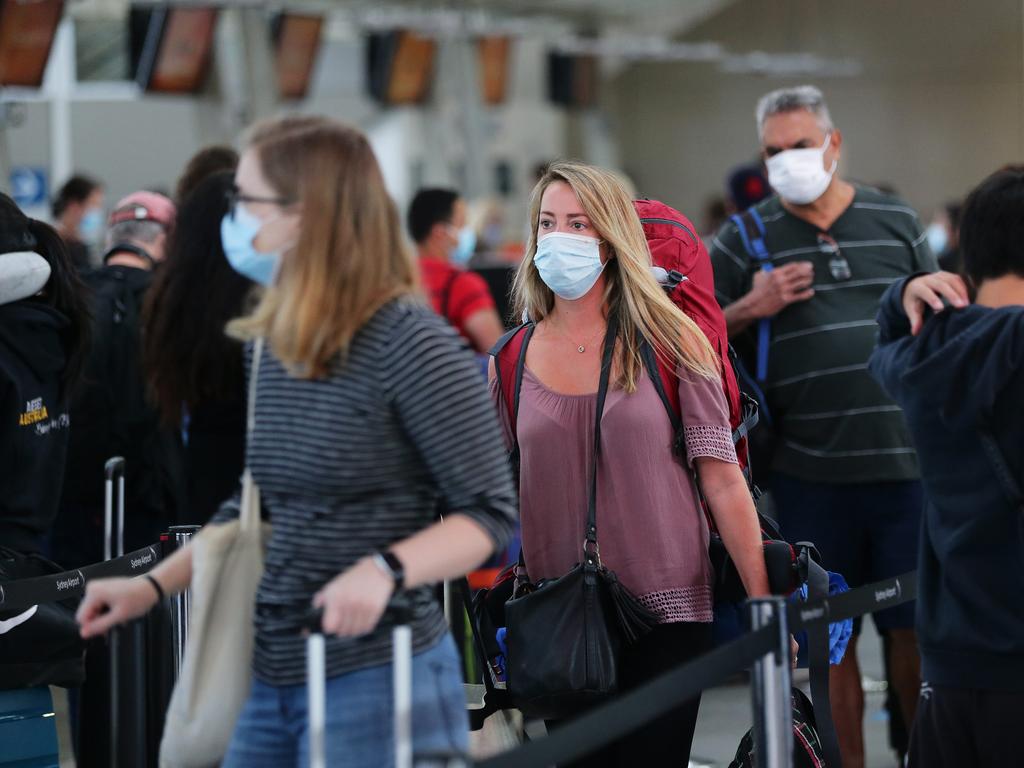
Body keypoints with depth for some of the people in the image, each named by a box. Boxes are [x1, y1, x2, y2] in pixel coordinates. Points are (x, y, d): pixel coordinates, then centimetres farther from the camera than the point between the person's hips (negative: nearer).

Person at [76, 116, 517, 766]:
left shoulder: (409, 340, -14)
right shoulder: (270, 344, 8)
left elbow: (493, 512, -14)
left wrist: (385, 568, -29)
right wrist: (151, 585, 12)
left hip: (378, 680, -7)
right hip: (275, 677, 7)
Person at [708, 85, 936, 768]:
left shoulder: (896, 223, 8)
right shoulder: (746, 239, 3)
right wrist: (749, 309, -13)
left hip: (904, 464, 1)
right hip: (810, 474, -1)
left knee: (915, 628, 6)